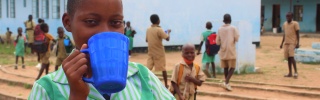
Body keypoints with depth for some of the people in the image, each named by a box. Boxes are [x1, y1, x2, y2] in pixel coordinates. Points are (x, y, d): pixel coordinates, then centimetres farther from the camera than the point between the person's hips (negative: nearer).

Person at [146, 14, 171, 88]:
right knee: (163, 69, 8)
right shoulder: (159, 30, -16)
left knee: (148, 68, 3)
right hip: (159, 53, -5)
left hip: (150, 53, 5)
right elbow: (167, 38, -19)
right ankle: (166, 84, 14)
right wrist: (168, 32, -1)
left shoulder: (148, 29, 3)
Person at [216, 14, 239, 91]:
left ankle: (227, 83, 20)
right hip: (231, 51, -4)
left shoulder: (220, 29, 3)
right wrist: (232, 41, 11)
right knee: (232, 67, 2)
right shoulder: (233, 28, -6)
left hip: (223, 51, 4)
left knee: (225, 68, 13)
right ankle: (226, 82, -15)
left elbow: (217, 42, 3)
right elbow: (236, 39, -9)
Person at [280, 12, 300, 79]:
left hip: (292, 43, -6)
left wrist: (297, 43, -12)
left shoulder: (295, 24, -4)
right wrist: (282, 43, 17)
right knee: (288, 58, 6)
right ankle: (290, 73, 11)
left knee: (291, 57, -15)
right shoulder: (284, 24, 14)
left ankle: (296, 72, -7)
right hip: (286, 43, 6)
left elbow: (297, 34, -5)